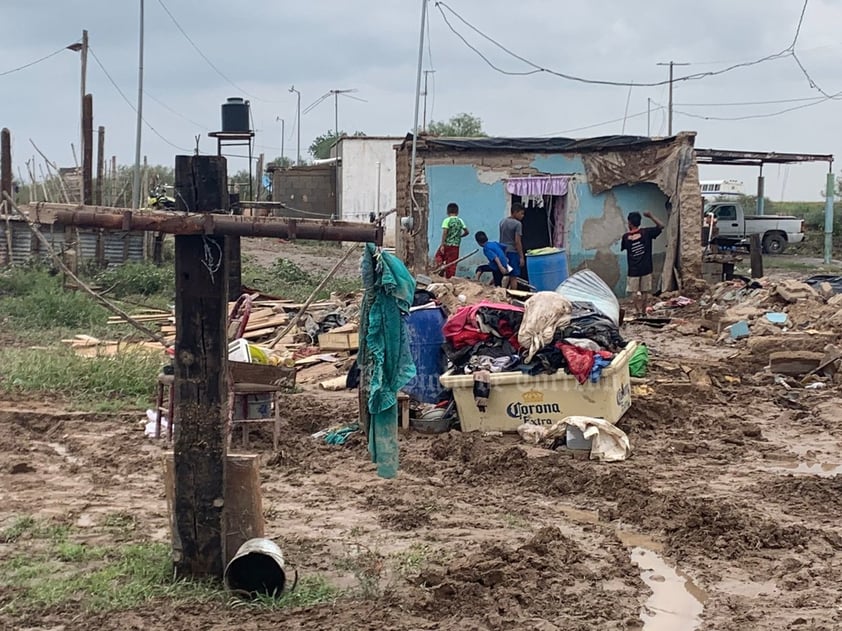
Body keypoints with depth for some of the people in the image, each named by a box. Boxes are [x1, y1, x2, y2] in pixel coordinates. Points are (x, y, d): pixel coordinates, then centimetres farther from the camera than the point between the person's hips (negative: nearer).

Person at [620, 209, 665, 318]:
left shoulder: (626, 237, -6)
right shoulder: (646, 232, -7)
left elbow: (622, 247, 14)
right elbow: (661, 226, 1)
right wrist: (651, 216, 5)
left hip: (633, 271, -1)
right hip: (646, 269, 1)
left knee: (634, 292, 5)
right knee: (645, 292, 11)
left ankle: (639, 312, -6)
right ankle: (644, 313, 15)